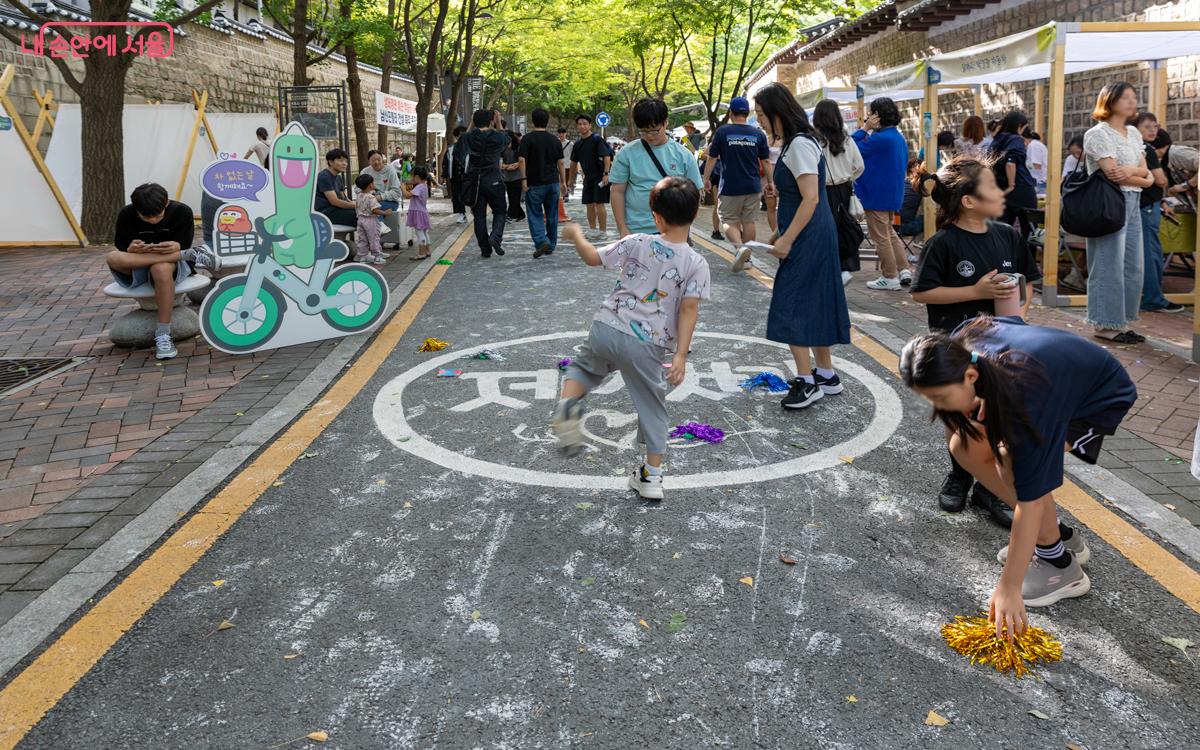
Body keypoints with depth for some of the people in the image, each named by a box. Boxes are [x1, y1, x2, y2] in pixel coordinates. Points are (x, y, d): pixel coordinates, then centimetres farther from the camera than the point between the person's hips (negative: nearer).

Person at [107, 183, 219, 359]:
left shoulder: (181, 212, -12)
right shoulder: (126, 215, -9)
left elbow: (182, 248, -9)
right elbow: (122, 250, -5)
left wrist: (175, 248, -35)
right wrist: (133, 250, -31)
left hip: (171, 263, -2)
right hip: (137, 267, 3)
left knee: (161, 269, -41)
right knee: (113, 258, -34)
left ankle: (163, 335, -32)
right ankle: (192, 256, -28)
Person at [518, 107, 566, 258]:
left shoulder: (528, 139, -5)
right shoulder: (555, 140, 6)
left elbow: (522, 160, -13)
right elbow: (560, 163, 7)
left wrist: (523, 179, -10)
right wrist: (563, 182, 11)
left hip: (535, 183, -4)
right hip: (553, 182, 4)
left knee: (535, 214, 3)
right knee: (552, 215, 11)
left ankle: (541, 241, -16)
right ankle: (551, 246, 17)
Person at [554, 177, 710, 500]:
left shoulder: (636, 243, 0)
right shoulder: (697, 264, -5)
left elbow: (593, 258, 11)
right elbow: (689, 309, -13)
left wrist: (577, 235, 30)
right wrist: (681, 354, -13)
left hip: (606, 328, 1)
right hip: (646, 346, -1)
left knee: (584, 366, 30)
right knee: (652, 406, 15)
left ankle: (567, 402, -1)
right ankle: (652, 476, 19)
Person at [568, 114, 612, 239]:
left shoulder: (597, 139, -10)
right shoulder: (578, 144, 11)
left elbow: (607, 157, -16)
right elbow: (573, 162, 21)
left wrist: (606, 174, -24)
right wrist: (571, 178, 26)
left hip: (600, 177, -7)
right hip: (588, 178, 7)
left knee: (599, 204, -8)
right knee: (589, 204, 10)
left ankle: (603, 231, -2)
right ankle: (592, 230, 20)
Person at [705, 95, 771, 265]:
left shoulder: (722, 132, -6)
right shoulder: (758, 134, 2)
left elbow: (711, 158, -3)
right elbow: (765, 161, 7)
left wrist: (706, 178, 9)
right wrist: (769, 182, 18)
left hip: (730, 186, -3)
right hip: (753, 187, 3)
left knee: (728, 221, 5)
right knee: (749, 222, 11)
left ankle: (739, 247, -21)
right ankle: (746, 257, 17)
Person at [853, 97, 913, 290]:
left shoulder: (880, 138, -22)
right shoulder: (899, 137, 9)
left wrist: (865, 128, -12)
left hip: (877, 195, -9)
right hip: (893, 193, 9)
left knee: (880, 236, 0)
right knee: (889, 232, 21)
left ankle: (890, 278, 5)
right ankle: (904, 270, 16)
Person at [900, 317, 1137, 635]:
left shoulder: (1021, 395, -41)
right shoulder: (961, 348, -22)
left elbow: (1030, 500, -38)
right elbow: (1014, 320, 3)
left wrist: (1009, 588, -35)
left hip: (1103, 395, -8)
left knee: (1014, 458, -31)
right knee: (966, 446, -5)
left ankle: (1060, 565, -11)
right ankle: (1058, 534, 8)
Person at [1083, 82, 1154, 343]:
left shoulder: (1134, 133, 16)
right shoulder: (1098, 134, -7)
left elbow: (1144, 170, 9)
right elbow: (1113, 174, -14)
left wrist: (1132, 170, -13)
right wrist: (1145, 180, -2)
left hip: (1132, 204, 8)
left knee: (1132, 266, 7)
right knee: (1109, 266, -6)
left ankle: (1120, 322, 15)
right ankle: (1104, 325, 1)